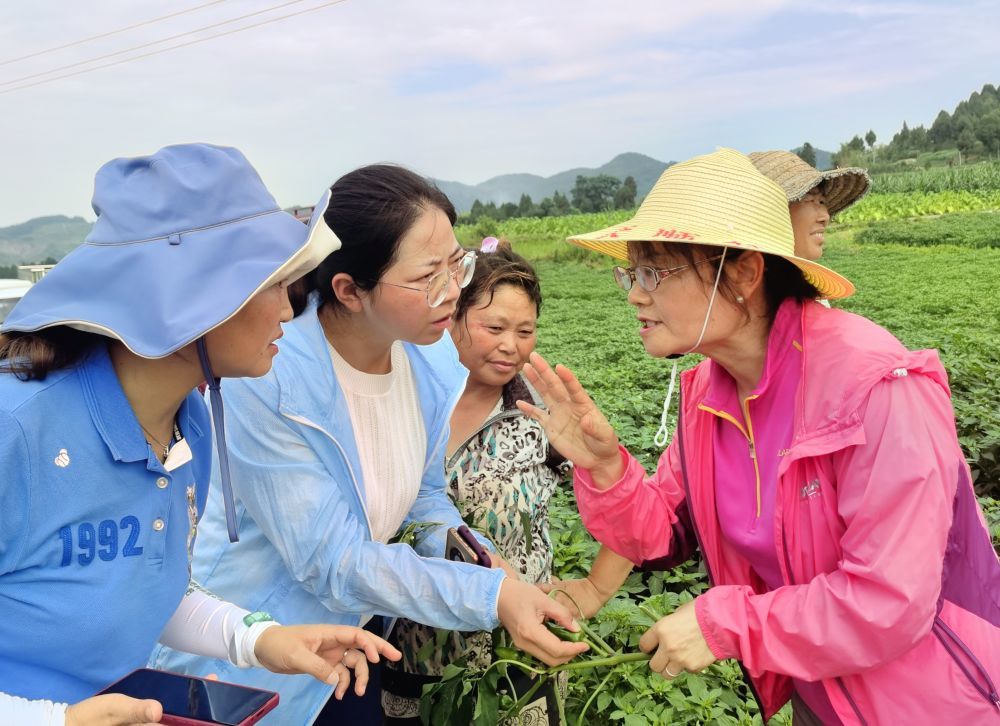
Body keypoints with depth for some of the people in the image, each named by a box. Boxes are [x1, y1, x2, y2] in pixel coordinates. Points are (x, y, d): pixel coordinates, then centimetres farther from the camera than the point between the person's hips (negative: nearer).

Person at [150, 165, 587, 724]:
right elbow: (332, 562, -28)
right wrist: (491, 596, -33)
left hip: (359, 624, 5)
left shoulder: (433, 358, -11)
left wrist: (490, 568, -15)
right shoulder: (267, 380, -30)